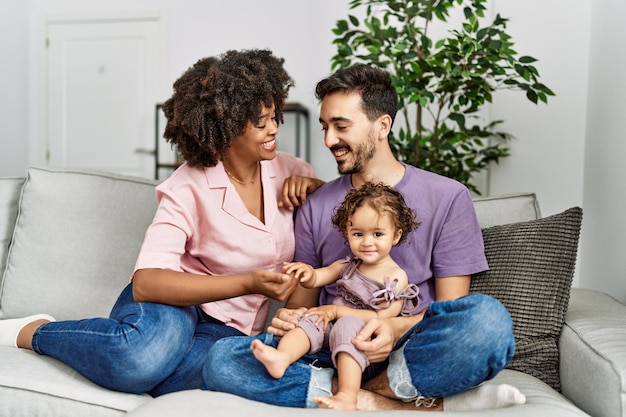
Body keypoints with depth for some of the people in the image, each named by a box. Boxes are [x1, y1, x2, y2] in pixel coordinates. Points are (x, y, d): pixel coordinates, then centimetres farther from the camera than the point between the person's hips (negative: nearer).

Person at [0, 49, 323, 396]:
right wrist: (248, 284, -31)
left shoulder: (286, 169, 4)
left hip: (229, 329, 3)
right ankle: (32, 331, -10)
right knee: (148, 353, -41)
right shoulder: (188, 188, -12)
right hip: (175, 303, -2)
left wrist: (308, 185, -3)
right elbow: (145, 283, -23)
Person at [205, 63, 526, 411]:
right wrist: (289, 317, -9)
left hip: (410, 355, -3)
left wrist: (399, 328, -21)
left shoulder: (447, 197, 4)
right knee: (223, 358, -25)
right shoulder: (316, 208, 14)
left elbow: (452, 310, 0)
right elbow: (303, 301, 16)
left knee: (487, 318, -33)